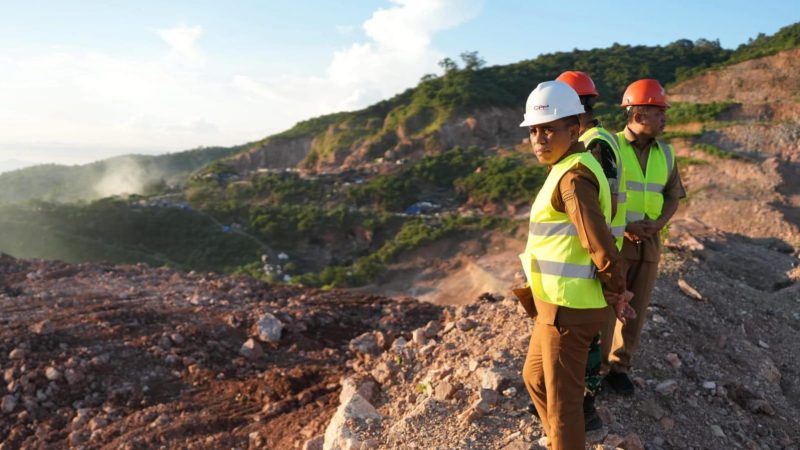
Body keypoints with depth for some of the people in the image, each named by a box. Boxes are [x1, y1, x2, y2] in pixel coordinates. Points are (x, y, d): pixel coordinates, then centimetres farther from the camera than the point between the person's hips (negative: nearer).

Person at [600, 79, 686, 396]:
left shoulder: (665, 153, 9)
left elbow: (673, 197, 9)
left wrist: (657, 224, -10)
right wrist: (622, 227, -20)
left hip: (649, 242, 5)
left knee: (635, 309, 9)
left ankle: (619, 367, 22)